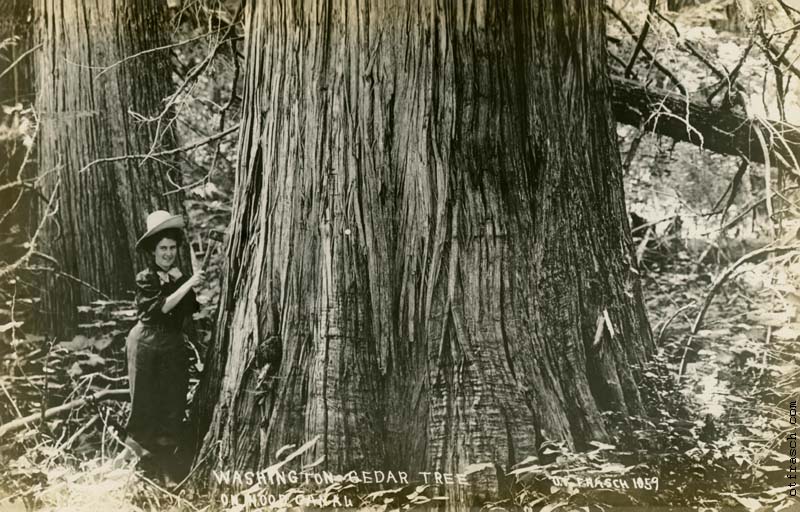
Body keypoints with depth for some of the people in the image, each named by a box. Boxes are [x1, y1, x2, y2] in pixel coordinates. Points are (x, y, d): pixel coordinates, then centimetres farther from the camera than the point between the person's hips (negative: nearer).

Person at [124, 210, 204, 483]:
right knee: (147, 402, 3)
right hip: (148, 345, -4)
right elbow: (161, 306, -23)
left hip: (175, 347, 4)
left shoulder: (180, 277, 5)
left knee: (174, 403, 2)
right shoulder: (145, 279, -8)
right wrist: (188, 285, -27)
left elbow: (193, 310, 0)